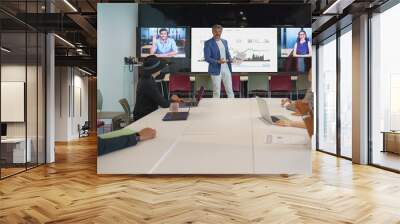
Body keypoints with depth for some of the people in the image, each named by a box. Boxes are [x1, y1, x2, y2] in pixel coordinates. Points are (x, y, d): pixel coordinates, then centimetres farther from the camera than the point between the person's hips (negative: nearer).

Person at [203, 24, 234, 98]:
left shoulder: (225, 41, 14)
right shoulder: (208, 43, -5)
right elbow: (207, 58, -11)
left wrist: (230, 59, -3)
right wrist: (218, 61, -24)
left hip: (226, 69, 5)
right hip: (216, 70, -5)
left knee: (230, 90, 7)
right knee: (216, 91, 2)